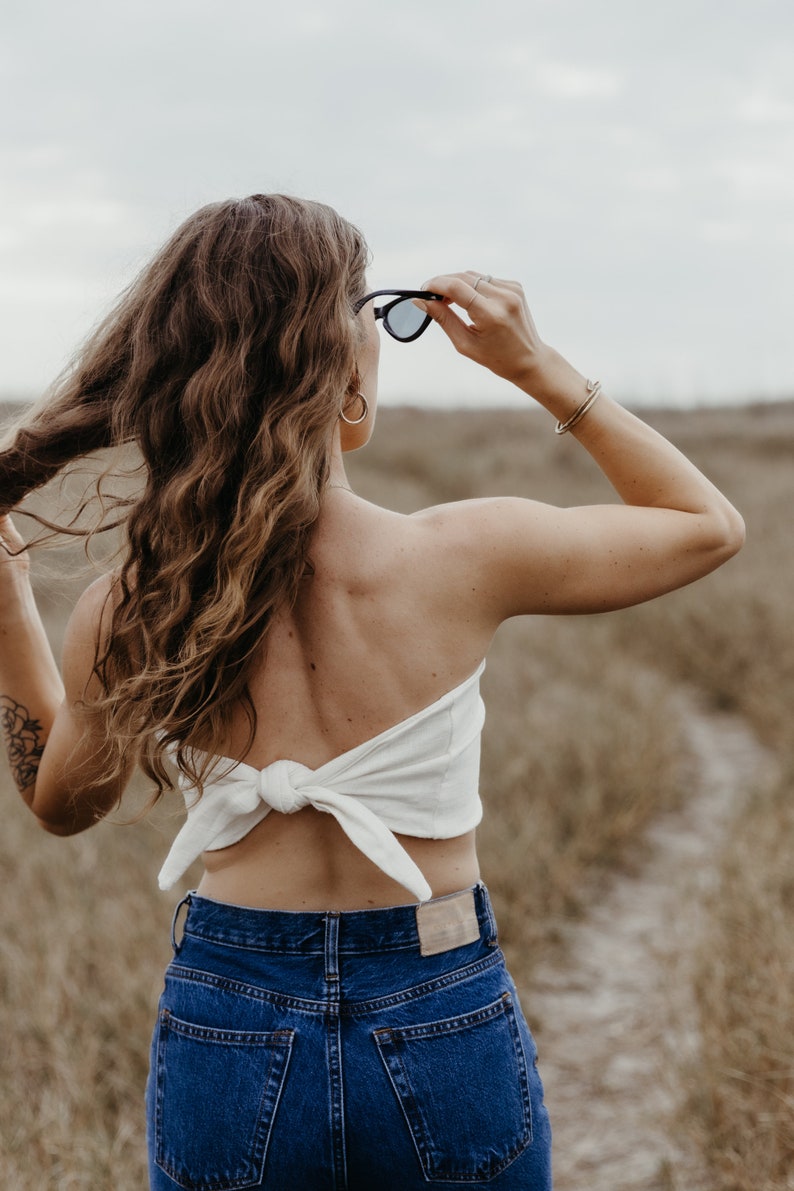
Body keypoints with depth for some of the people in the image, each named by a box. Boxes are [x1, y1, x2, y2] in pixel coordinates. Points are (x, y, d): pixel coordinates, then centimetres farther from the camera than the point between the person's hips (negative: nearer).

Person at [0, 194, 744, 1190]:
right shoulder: (463, 559, -17)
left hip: (225, 1040, 1)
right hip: (444, 1029, -1)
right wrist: (537, 369, -1)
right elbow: (709, 523, 2)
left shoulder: (123, 617, -12)